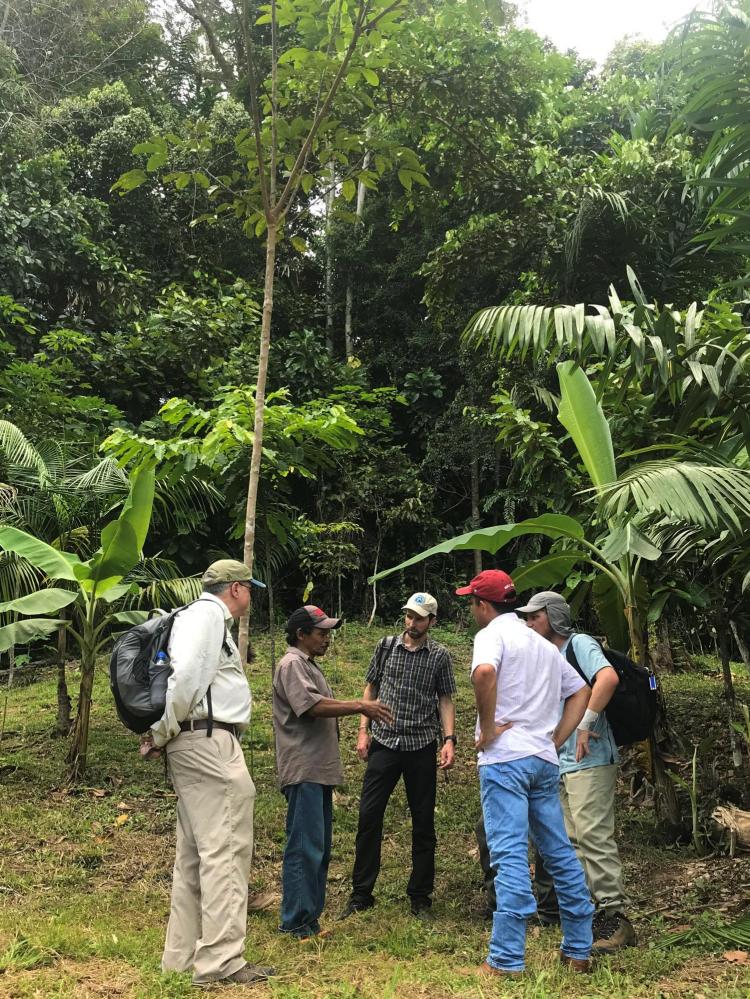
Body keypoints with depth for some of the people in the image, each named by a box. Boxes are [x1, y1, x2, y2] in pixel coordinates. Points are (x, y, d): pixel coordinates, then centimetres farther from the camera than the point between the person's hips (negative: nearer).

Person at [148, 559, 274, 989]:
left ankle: (183, 956, 19)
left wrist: (165, 734, 9)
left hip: (199, 744, 11)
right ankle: (221, 961, -7)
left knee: (196, 855, 13)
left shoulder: (204, 617, 22)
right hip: (210, 741, -11)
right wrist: (162, 732, -13)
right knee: (225, 849, -9)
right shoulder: (208, 614, -9)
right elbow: (186, 674, -22)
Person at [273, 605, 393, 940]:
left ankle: (311, 916, 22)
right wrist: (360, 706, -20)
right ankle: (297, 922, -1)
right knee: (304, 846, -7)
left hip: (319, 771, 11)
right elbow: (313, 706, -23)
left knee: (319, 846, 14)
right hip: (303, 771, -11)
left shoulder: (309, 665, 21)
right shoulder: (291, 665, -11)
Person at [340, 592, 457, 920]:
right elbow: (371, 688, 12)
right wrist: (363, 730, 6)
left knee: (423, 822, 6)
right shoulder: (386, 646, 5)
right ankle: (361, 894, 11)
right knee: (369, 816, -1)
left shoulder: (439, 656, 2)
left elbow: (445, 700, 4)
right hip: (384, 743, 1)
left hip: (422, 746, -1)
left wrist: (449, 739, -8)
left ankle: (420, 897, 19)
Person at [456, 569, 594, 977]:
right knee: (560, 852, 13)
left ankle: (506, 960, -5)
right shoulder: (543, 644, 19)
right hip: (543, 760, 8)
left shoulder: (492, 634, -6)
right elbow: (581, 692, 23)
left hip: (505, 757, -7)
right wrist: (556, 740, 15)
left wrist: (487, 729, -18)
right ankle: (578, 951, 21)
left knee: (510, 855, -8)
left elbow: (484, 671, -29)